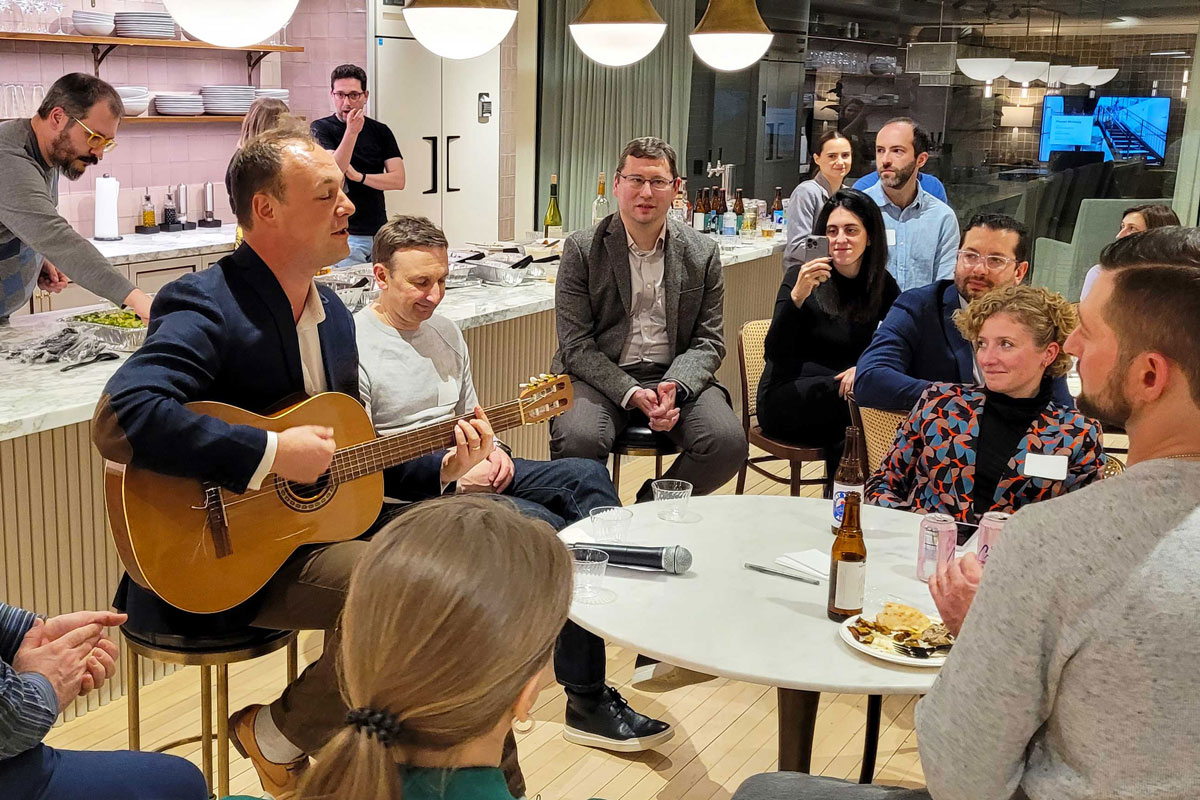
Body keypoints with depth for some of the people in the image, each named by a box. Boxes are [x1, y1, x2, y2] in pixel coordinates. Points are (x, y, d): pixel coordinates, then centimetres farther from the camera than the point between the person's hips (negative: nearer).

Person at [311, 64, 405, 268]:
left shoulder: (380, 131, 10)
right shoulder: (321, 128, 0)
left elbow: (398, 180, 1)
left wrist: (360, 176, -11)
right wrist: (351, 131, -24)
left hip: (379, 233, 3)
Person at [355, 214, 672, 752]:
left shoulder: (445, 332, 14)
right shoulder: (354, 346, -12)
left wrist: (492, 450, 1)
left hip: (469, 471, 8)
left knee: (588, 475, -14)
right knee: (548, 528, -26)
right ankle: (587, 698, -20)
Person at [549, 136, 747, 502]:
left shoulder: (702, 253, 6)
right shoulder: (582, 249, -1)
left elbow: (708, 342, 6)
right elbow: (577, 345, -5)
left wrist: (675, 387, -16)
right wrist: (632, 394, -20)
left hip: (675, 376, 2)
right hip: (602, 377, -2)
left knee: (729, 442, -24)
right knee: (576, 441, -33)